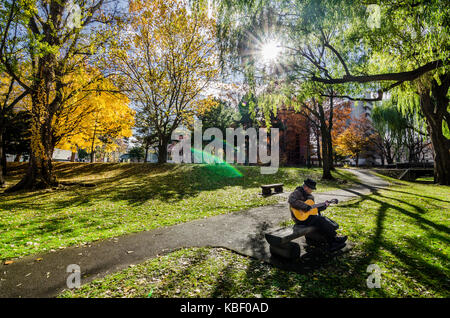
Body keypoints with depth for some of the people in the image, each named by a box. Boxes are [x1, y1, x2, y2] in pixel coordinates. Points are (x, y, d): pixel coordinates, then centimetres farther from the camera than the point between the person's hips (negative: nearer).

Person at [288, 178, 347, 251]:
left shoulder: (309, 196, 17)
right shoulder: (297, 193, -12)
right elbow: (291, 201, -34)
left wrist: (324, 206, 11)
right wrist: (306, 207, -29)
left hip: (309, 215, 9)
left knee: (324, 219, -9)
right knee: (320, 221, -21)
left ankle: (332, 245, -12)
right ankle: (334, 239, -4)